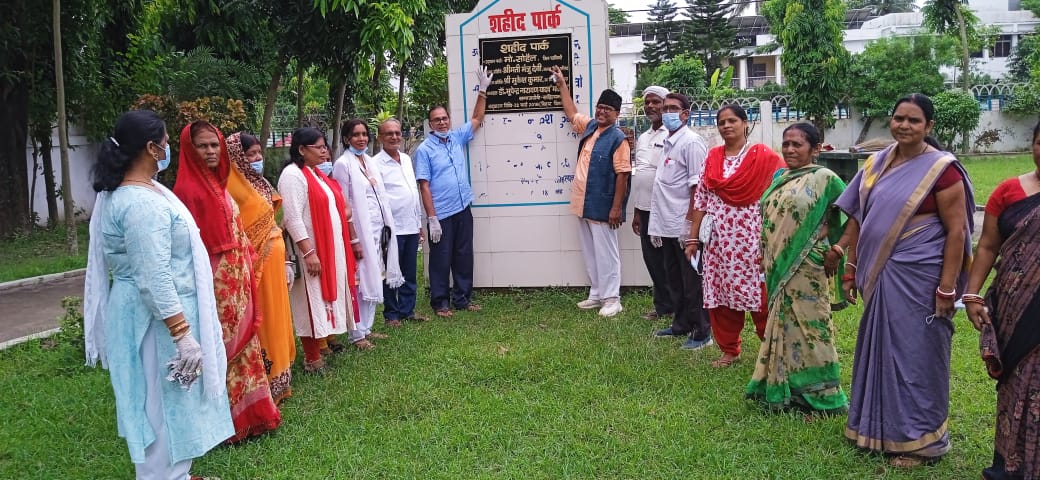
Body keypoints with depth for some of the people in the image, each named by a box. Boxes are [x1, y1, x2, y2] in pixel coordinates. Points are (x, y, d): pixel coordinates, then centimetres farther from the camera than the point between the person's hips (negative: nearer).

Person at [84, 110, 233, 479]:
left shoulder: (129, 190, 9)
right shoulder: (143, 203, -25)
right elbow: (155, 279, -28)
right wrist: (183, 336, -27)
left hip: (154, 313, 11)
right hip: (158, 318, -11)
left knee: (165, 406, 21)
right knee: (165, 406, 2)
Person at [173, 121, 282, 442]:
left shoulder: (220, 185, 11)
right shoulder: (188, 189, -15)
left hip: (237, 284, 9)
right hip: (214, 286, -9)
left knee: (241, 345, 16)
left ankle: (246, 413, 29)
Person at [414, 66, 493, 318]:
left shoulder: (457, 137, 8)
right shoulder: (424, 149, -7)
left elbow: (477, 119, 18)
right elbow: (424, 186, -11)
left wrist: (483, 91, 8)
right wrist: (432, 218, -15)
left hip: (463, 210, 5)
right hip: (441, 214, -5)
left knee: (464, 257, 11)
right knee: (441, 259, 4)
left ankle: (463, 298, 23)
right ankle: (440, 302, 15)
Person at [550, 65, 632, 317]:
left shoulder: (618, 138, -12)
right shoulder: (589, 127, 10)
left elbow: (622, 174, -15)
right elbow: (571, 112, 29)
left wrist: (617, 207, -18)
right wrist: (562, 84, 29)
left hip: (602, 207, -8)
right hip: (583, 204, 8)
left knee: (605, 253, -1)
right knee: (590, 253, 14)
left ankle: (612, 299, 8)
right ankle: (596, 294, 24)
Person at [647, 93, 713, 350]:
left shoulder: (691, 142, -11)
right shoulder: (668, 143, 16)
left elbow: (697, 186, -16)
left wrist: (690, 222, -20)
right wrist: (657, 224, 17)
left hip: (684, 226, -9)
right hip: (667, 225, 9)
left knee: (692, 282, 0)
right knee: (674, 279, 16)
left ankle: (702, 332, 10)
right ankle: (681, 325, 29)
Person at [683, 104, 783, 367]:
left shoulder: (764, 157, -3)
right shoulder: (712, 158, 9)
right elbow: (701, 199, 9)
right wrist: (693, 238, 7)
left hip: (752, 239, -4)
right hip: (719, 241, 4)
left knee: (760, 295, 1)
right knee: (720, 294, 7)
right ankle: (729, 350, 21)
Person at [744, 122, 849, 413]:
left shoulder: (824, 178, -10)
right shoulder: (780, 178, 12)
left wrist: (836, 250, -13)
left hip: (807, 267, -7)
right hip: (779, 267, 7)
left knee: (808, 325, 0)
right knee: (783, 323, 14)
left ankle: (816, 392, 13)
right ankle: (784, 387, 26)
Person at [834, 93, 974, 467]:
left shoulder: (942, 168, -10)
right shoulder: (876, 164, 8)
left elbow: (957, 231, -12)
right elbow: (858, 219, 11)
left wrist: (947, 287, -16)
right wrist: (852, 269, 10)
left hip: (919, 278, -6)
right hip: (882, 276, 6)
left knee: (916, 354, 3)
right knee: (881, 350, 15)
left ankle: (919, 439, 19)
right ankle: (879, 428, 31)